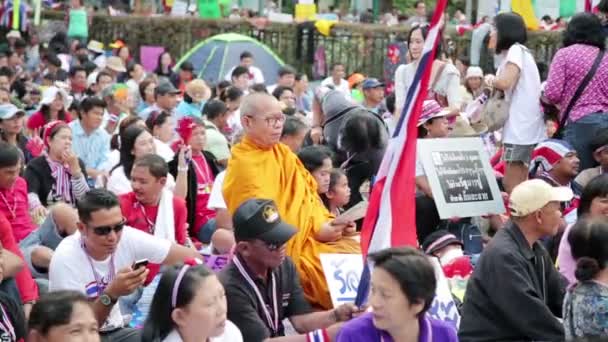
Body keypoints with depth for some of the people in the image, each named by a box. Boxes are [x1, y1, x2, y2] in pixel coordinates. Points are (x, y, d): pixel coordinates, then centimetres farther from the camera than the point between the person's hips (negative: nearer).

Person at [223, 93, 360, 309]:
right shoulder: (244, 165, -14)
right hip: (288, 251, -8)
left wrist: (329, 221, 0)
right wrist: (315, 232, -17)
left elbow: (308, 193, 18)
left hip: (313, 238, 8)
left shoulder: (283, 152, 13)